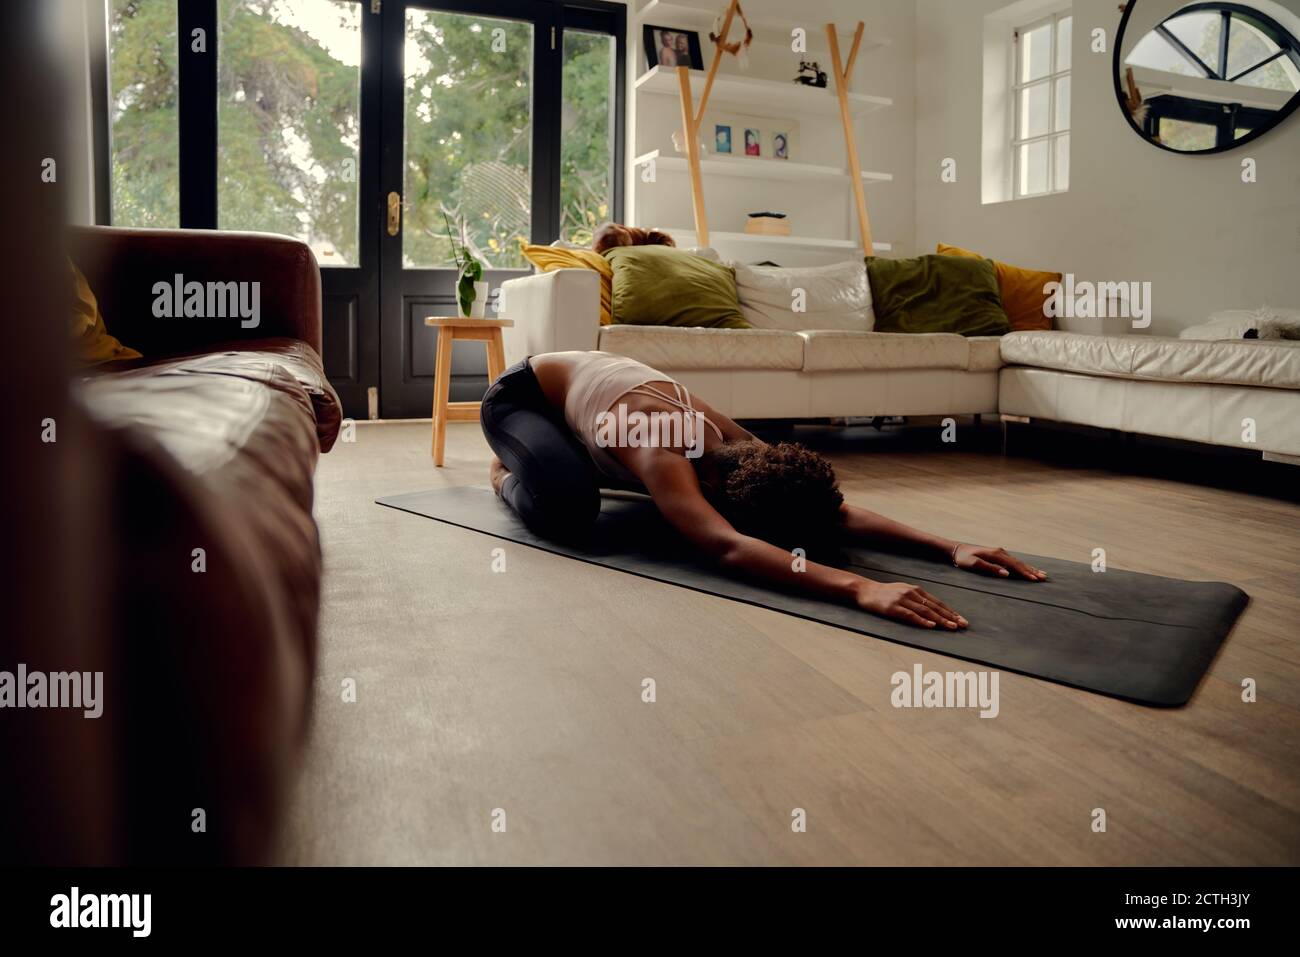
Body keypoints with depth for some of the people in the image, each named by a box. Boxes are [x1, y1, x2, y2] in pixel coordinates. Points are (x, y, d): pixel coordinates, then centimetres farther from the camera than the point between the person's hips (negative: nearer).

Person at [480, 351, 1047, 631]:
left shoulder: (734, 447, -25)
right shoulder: (662, 453, -46)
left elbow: (839, 512, -26)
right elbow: (726, 547, -63)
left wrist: (950, 547, -39)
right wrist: (859, 588, -74)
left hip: (589, 383, 7)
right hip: (520, 396, -7)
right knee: (568, 508, -35)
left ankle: (539, 461, 34)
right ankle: (510, 475, 3)